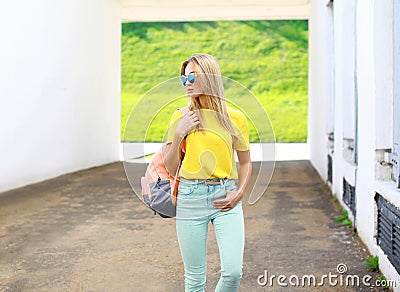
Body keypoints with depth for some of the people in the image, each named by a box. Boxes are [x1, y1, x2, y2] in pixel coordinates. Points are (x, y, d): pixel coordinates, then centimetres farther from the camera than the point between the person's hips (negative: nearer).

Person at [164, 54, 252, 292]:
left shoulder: (235, 117, 4)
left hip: (226, 199, 0)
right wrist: (178, 134, -8)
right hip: (190, 197, 1)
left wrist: (239, 193, -1)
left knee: (233, 270, -12)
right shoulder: (181, 117, 5)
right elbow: (171, 167, 6)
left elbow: (245, 162, 14)